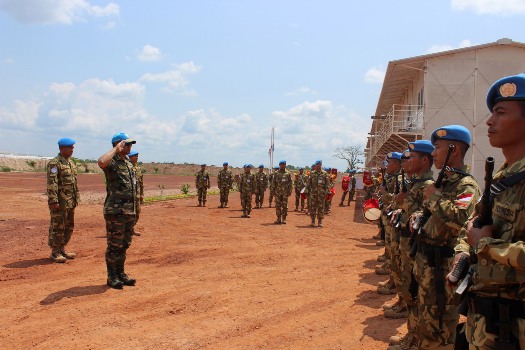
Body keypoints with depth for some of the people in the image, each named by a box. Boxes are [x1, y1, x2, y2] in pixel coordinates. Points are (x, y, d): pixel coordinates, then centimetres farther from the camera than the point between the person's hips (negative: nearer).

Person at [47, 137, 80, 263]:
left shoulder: (71, 162, 16)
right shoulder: (54, 163, -12)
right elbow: (51, 183, -18)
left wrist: (76, 198, 18)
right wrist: (53, 200, -23)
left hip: (70, 202, 9)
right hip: (60, 202, -9)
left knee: (69, 226, 14)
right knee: (57, 227, -2)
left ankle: (62, 249, 25)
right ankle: (55, 252, 7)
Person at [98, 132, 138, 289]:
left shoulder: (129, 163, 15)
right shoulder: (112, 162, -11)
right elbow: (101, 162, -38)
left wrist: (134, 209, 19)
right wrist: (116, 149, -24)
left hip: (130, 211, 8)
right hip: (115, 210, -8)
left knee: (124, 244, 15)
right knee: (114, 245, 0)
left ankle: (120, 273, 25)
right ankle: (112, 277, 10)